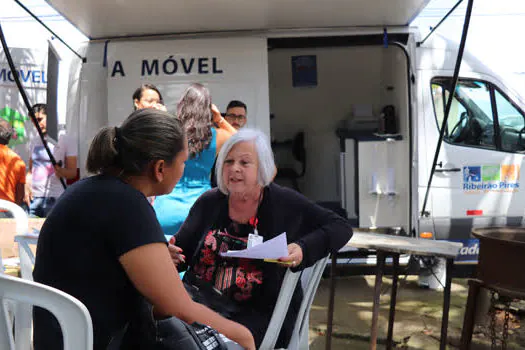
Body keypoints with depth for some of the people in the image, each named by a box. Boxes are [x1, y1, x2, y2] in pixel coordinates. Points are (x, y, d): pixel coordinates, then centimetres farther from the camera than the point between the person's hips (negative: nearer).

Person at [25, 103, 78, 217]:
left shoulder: (66, 140, -1)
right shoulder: (34, 142, 16)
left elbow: (73, 173, -3)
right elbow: (30, 170, 22)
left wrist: (59, 170, -24)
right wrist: (27, 187, 5)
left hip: (54, 198, -5)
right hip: (33, 197, 5)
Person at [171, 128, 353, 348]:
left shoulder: (284, 203, -1)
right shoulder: (208, 203, 8)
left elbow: (341, 227, 1)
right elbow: (181, 252, 15)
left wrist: (303, 249, -16)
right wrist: (170, 257, -10)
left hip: (258, 311, -2)